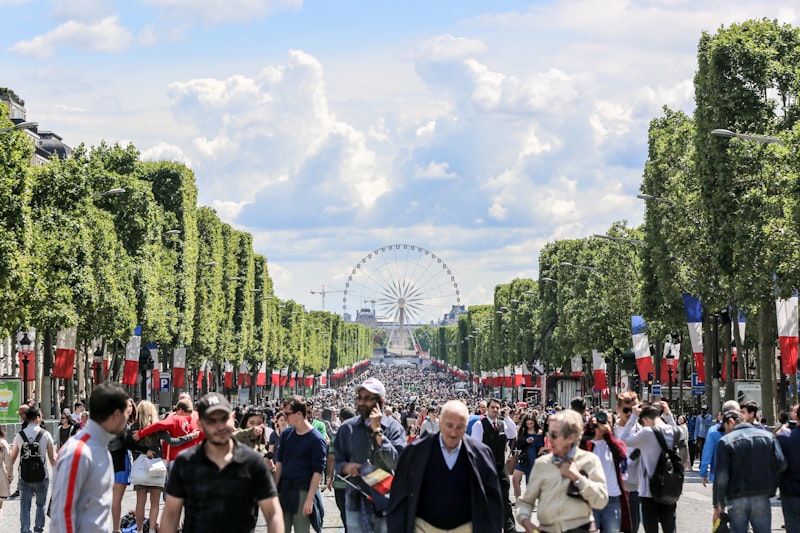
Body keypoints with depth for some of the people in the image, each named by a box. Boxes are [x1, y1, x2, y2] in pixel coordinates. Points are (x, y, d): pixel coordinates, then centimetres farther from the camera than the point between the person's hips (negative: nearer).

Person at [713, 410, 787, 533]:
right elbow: (781, 464, -2)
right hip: (761, 498, 2)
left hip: (736, 499, -2)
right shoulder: (767, 436, 5)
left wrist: (718, 504, -4)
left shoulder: (726, 441, -6)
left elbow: (721, 476, -10)